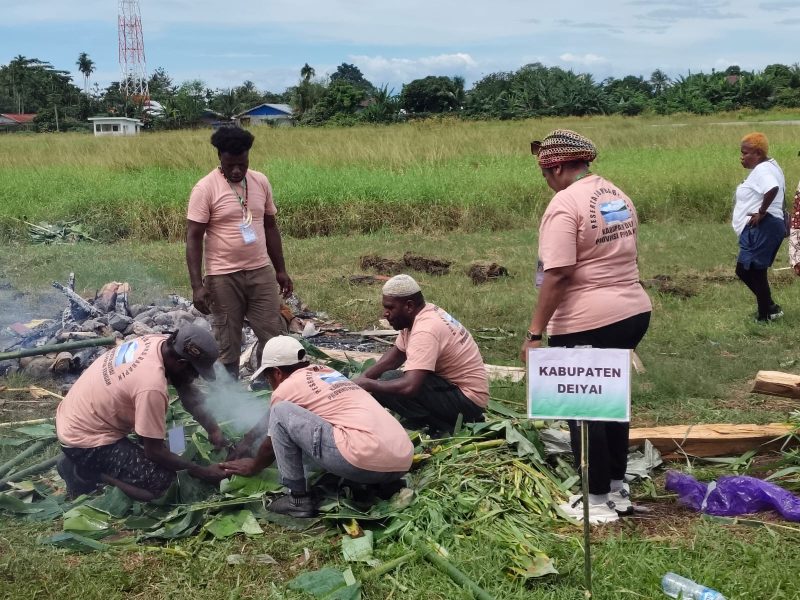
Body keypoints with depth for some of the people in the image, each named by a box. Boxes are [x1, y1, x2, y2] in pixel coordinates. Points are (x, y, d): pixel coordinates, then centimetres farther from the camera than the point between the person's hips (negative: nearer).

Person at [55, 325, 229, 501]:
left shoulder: (159, 342, -9)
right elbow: (155, 451, -22)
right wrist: (203, 472, -13)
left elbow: (187, 390, 5)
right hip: (82, 439, -9)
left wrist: (213, 428, -3)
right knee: (161, 481, -17)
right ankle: (84, 470, -1)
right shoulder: (152, 385, -33)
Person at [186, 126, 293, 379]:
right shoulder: (205, 188, -11)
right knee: (227, 342, 5)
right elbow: (193, 238, -11)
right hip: (224, 276, -4)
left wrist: (281, 270, 13)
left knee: (275, 335, 6)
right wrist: (197, 285, -17)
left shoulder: (261, 182, 5)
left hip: (261, 271, 4)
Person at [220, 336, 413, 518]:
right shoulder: (326, 372, 29)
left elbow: (271, 445, 23)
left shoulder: (286, 388, 7)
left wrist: (253, 466, 42)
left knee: (281, 412, 2)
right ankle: (379, 482, 16)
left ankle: (299, 499, 6)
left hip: (366, 461, -8)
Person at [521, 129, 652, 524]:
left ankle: (598, 501, 15)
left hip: (587, 325, -9)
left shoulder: (565, 204, -16)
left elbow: (556, 276, -23)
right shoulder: (618, 196, 12)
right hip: (632, 313, 9)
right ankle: (617, 488, 31)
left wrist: (535, 333, -19)